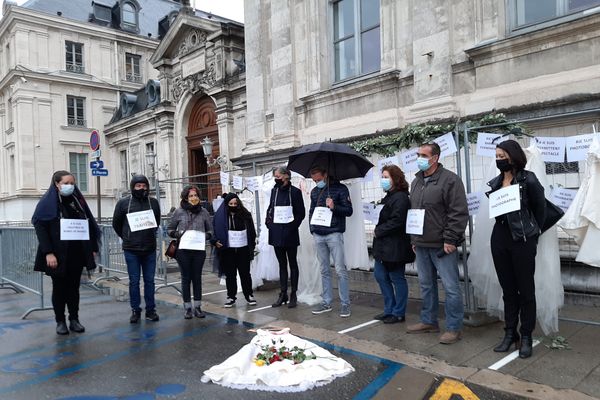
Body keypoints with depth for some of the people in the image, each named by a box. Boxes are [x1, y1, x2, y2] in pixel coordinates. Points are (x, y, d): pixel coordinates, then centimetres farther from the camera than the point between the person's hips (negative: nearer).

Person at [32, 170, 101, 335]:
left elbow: (89, 225, 9)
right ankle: (60, 321, 19)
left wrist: (93, 247, 4)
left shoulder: (77, 201, 8)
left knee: (74, 287, 11)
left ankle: (74, 320, 20)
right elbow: (40, 227, -11)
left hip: (77, 254, 4)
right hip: (58, 255, -3)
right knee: (59, 287, 8)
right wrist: (48, 253, -19)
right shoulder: (47, 203, -4)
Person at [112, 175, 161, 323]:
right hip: (131, 250, -1)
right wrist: (126, 237, 12)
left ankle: (150, 310, 17)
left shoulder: (153, 202, 3)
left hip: (150, 249, 2)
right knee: (134, 281, 5)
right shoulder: (123, 203, -2)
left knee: (149, 280, 8)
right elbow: (116, 223, 9)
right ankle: (135, 310, 17)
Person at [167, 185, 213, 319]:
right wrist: (177, 234, -9)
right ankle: (187, 307, 14)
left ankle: (197, 307, 18)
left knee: (197, 278, 8)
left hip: (199, 249, 1)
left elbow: (210, 230, 15)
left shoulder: (203, 212, 6)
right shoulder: (179, 211, 2)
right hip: (183, 249, -1)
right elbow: (169, 229, 9)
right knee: (186, 278, 5)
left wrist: (206, 236, -5)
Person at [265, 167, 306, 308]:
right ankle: (283, 294, 18)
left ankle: (293, 295, 12)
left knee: (293, 264, 6)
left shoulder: (295, 191, -4)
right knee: (282, 264, 11)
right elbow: (270, 208, 18)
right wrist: (268, 222, 3)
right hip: (276, 234, 5)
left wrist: (293, 226, -13)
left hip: (290, 234, -5)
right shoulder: (274, 191, 11)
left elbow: (301, 213, -5)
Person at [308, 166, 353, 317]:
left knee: (340, 270, -5)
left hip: (334, 234, -5)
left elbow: (349, 210, -4)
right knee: (324, 271, 10)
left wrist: (334, 207, -20)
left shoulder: (340, 189, 0)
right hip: (318, 236, 5)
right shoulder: (314, 192, 16)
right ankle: (327, 302, 18)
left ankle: (345, 304, 2)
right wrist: (312, 228, 9)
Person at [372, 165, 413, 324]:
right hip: (383, 245, 10)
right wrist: (378, 230, 3)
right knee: (380, 276, 14)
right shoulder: (389, 197, 15)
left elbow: (396, 221, -23)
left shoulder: (401, 198, -15)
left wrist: (379, 231, -14)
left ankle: (398, 313, 16)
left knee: (397, 279, 3)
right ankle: (389, 310, 26)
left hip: (395, 247, -10)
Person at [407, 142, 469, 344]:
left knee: (451, 286, -1)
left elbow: (459, 213, -14)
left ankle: (453, 328, 10)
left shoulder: (450, 180, -8)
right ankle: (429, 321, 28)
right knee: (426, 285, 15)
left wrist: (450, 239, -17)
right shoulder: (416, 182, 15)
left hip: (442, 245, -7)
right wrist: (413, 239, 16)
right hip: (421, 244, 8)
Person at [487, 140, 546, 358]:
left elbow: (540, 209, 1)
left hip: (522, 240, -5)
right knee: (507, 289, 13)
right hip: (499, 239, 5)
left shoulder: (528, 180, -8)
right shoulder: (495, 183, 7)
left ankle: (526, 337, 17)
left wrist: (531, 232, 8)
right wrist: (503, 227, 7)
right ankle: (510, 333, 23)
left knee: (526, 289, 6)